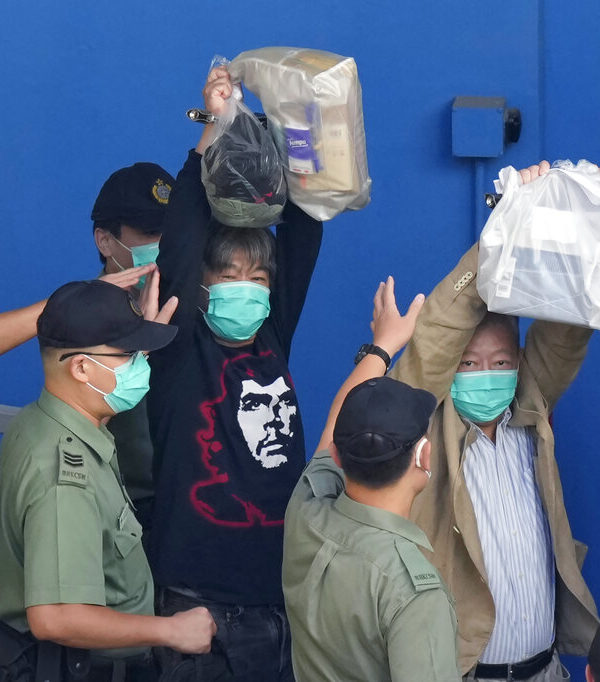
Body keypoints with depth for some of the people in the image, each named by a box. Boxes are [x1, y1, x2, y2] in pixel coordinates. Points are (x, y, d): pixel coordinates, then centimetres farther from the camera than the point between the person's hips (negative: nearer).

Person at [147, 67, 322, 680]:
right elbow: (179, 241, -14)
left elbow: (302, 235, 7)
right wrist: (215, 130, -15)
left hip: (282, 578, 5)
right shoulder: (180, 349, -3)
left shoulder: (272, 338, 9)